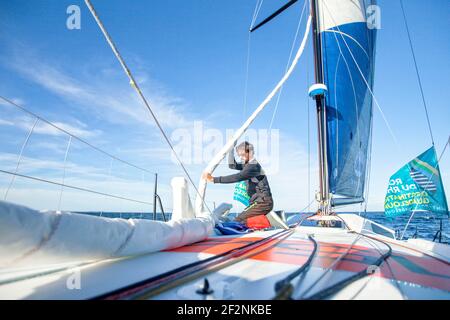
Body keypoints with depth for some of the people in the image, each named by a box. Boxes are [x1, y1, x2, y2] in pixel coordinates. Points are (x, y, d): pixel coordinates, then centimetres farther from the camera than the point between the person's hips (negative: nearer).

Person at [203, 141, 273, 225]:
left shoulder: (253, 166, -17)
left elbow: (236, 177, -28)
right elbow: (232, 165, 14)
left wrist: (213, 179, -31)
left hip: (263, 203, -10)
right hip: (261, 202, 10)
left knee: (238, 221, -15)